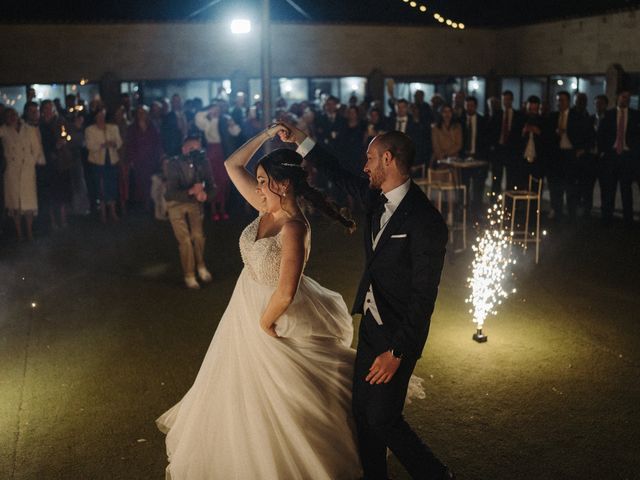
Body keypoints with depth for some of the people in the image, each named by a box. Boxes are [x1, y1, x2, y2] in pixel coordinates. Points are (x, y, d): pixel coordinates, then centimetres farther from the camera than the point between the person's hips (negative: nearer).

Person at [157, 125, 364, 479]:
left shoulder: (293, 228, -31)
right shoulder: (267, 208, -7)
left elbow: (285, 293, -35)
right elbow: (233, 165, 2)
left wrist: (265, 323, -18)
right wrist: (266, 134, -5)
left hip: (277, 315, -8)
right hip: (247, 305, 9)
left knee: (279, 399, 13)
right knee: (242, 383, 27)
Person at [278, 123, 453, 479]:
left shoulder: (425, 221, -23)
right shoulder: (378, 198, 1)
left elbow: (424, 296, -22)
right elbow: (341, 177, 20)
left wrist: (398, 351, -21)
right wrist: (300, 139, 21)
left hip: (398, 333, -8)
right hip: (371, 323, 8)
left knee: (382, 418, 0)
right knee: (363, 410, 15)